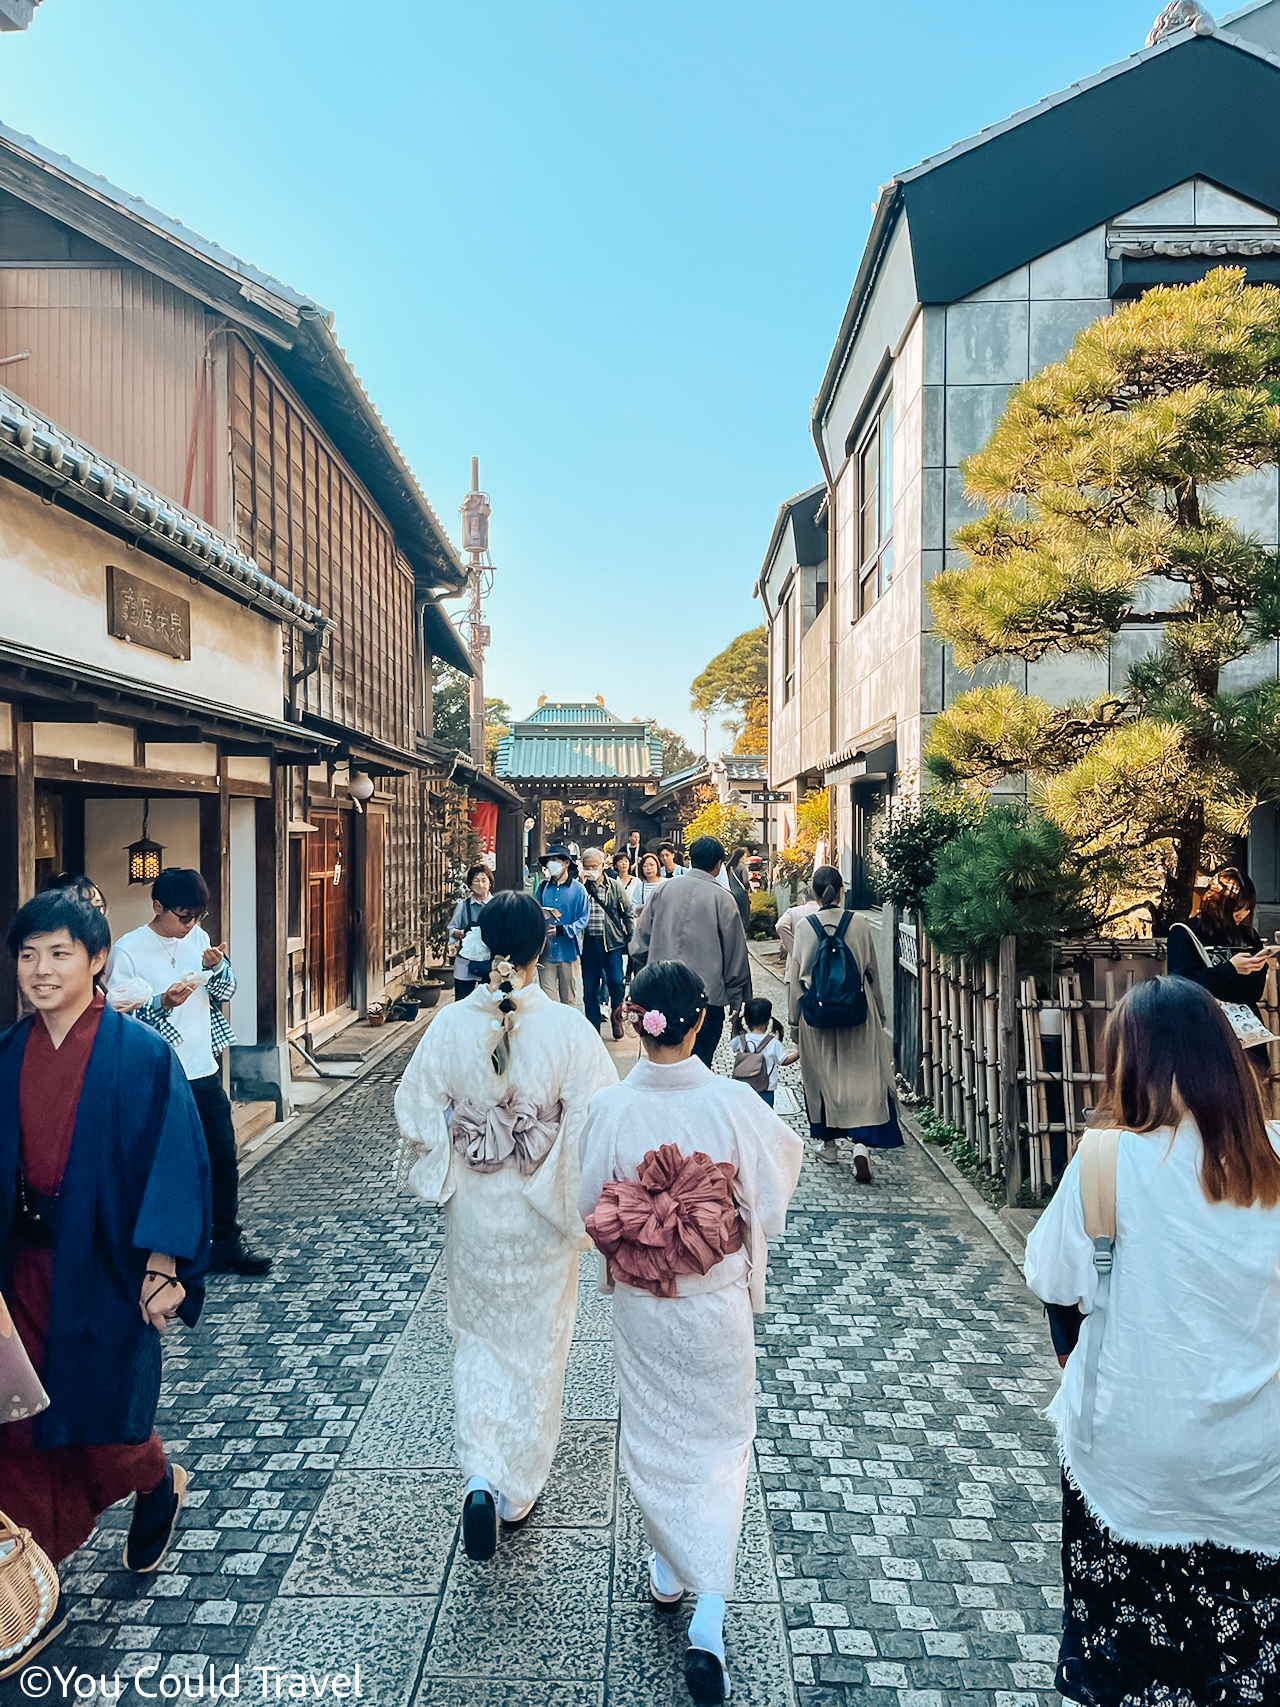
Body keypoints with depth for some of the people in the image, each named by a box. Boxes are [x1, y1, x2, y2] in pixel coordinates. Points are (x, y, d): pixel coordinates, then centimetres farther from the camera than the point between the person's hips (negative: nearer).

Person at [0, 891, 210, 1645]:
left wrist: (164, 1267, -17)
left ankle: (161, 1485, 44)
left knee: (106, 1418, 10)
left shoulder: (142, 1055, -13)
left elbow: (172, 1162, -13)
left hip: (105, 1267, -4)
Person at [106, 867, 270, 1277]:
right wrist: (163, 1003, -26)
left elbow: (226, 992, 9)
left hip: (203, 1071, 5)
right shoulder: (128, 950, -11)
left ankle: (227, 1244, 25)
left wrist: (216, 966, -11)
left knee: (223, 1159, 10)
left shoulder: (198, 938, 6)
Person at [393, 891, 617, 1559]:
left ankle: (481, 1479, 11)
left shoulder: (450, 1024, -12)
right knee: (536, 1345, 18)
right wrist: (585, 1201, -2)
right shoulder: (567, 1027, -18)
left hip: (472, 1210, 1)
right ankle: (519, 1489, 30)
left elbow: (417, 1113, -5)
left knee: (478, 1340, 22)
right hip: (540, 1213, -1)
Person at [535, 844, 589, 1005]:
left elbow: (583, 920, -5)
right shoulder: (542, 887, 8)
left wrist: (560, 930, -18)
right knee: (547, 997, -1)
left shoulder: (578, 889, -2)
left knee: (569, 998, 7)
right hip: (546, 951, 2)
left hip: (569, 950, -2)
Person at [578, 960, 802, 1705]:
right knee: (720, 1443, 16)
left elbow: (586, 1209, -6)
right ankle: (709, 1613, 9)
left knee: (653, 1435, 24)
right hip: (717, 1305, -1)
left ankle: (667, 1567, 44)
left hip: (640, 1304, 2)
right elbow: (766, 1205, -10)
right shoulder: (734, 1103, -20)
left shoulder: (610, 1107, -17)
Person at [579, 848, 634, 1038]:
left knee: (616, 982, -7)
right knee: (590, 988, 6)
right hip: (589, 942, 1)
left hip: (612, 942, -1)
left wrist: (632, 937, 3)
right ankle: (593, 1027, 16)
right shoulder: (581, 886, 4)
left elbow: (628, 914, 10)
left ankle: (616, 1018, 16)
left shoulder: (615, 886, 4)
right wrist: (582, 884, -14)